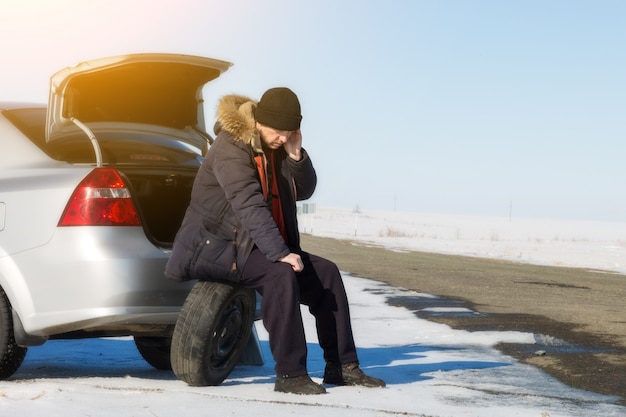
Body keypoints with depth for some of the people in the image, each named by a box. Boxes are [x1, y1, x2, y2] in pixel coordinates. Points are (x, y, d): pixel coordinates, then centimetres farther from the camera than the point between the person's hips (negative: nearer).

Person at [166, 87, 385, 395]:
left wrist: (296, 155, -11)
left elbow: (303, 192, 7)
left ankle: (342, 365, -1)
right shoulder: (231, 147, -19)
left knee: (327, 273, -4)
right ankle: (289, 374, -30)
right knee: (281, 275, -33)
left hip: (262, 245, 9)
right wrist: (279, 253, -36)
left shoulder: (278, 146, 7)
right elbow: (249, 205, -29)